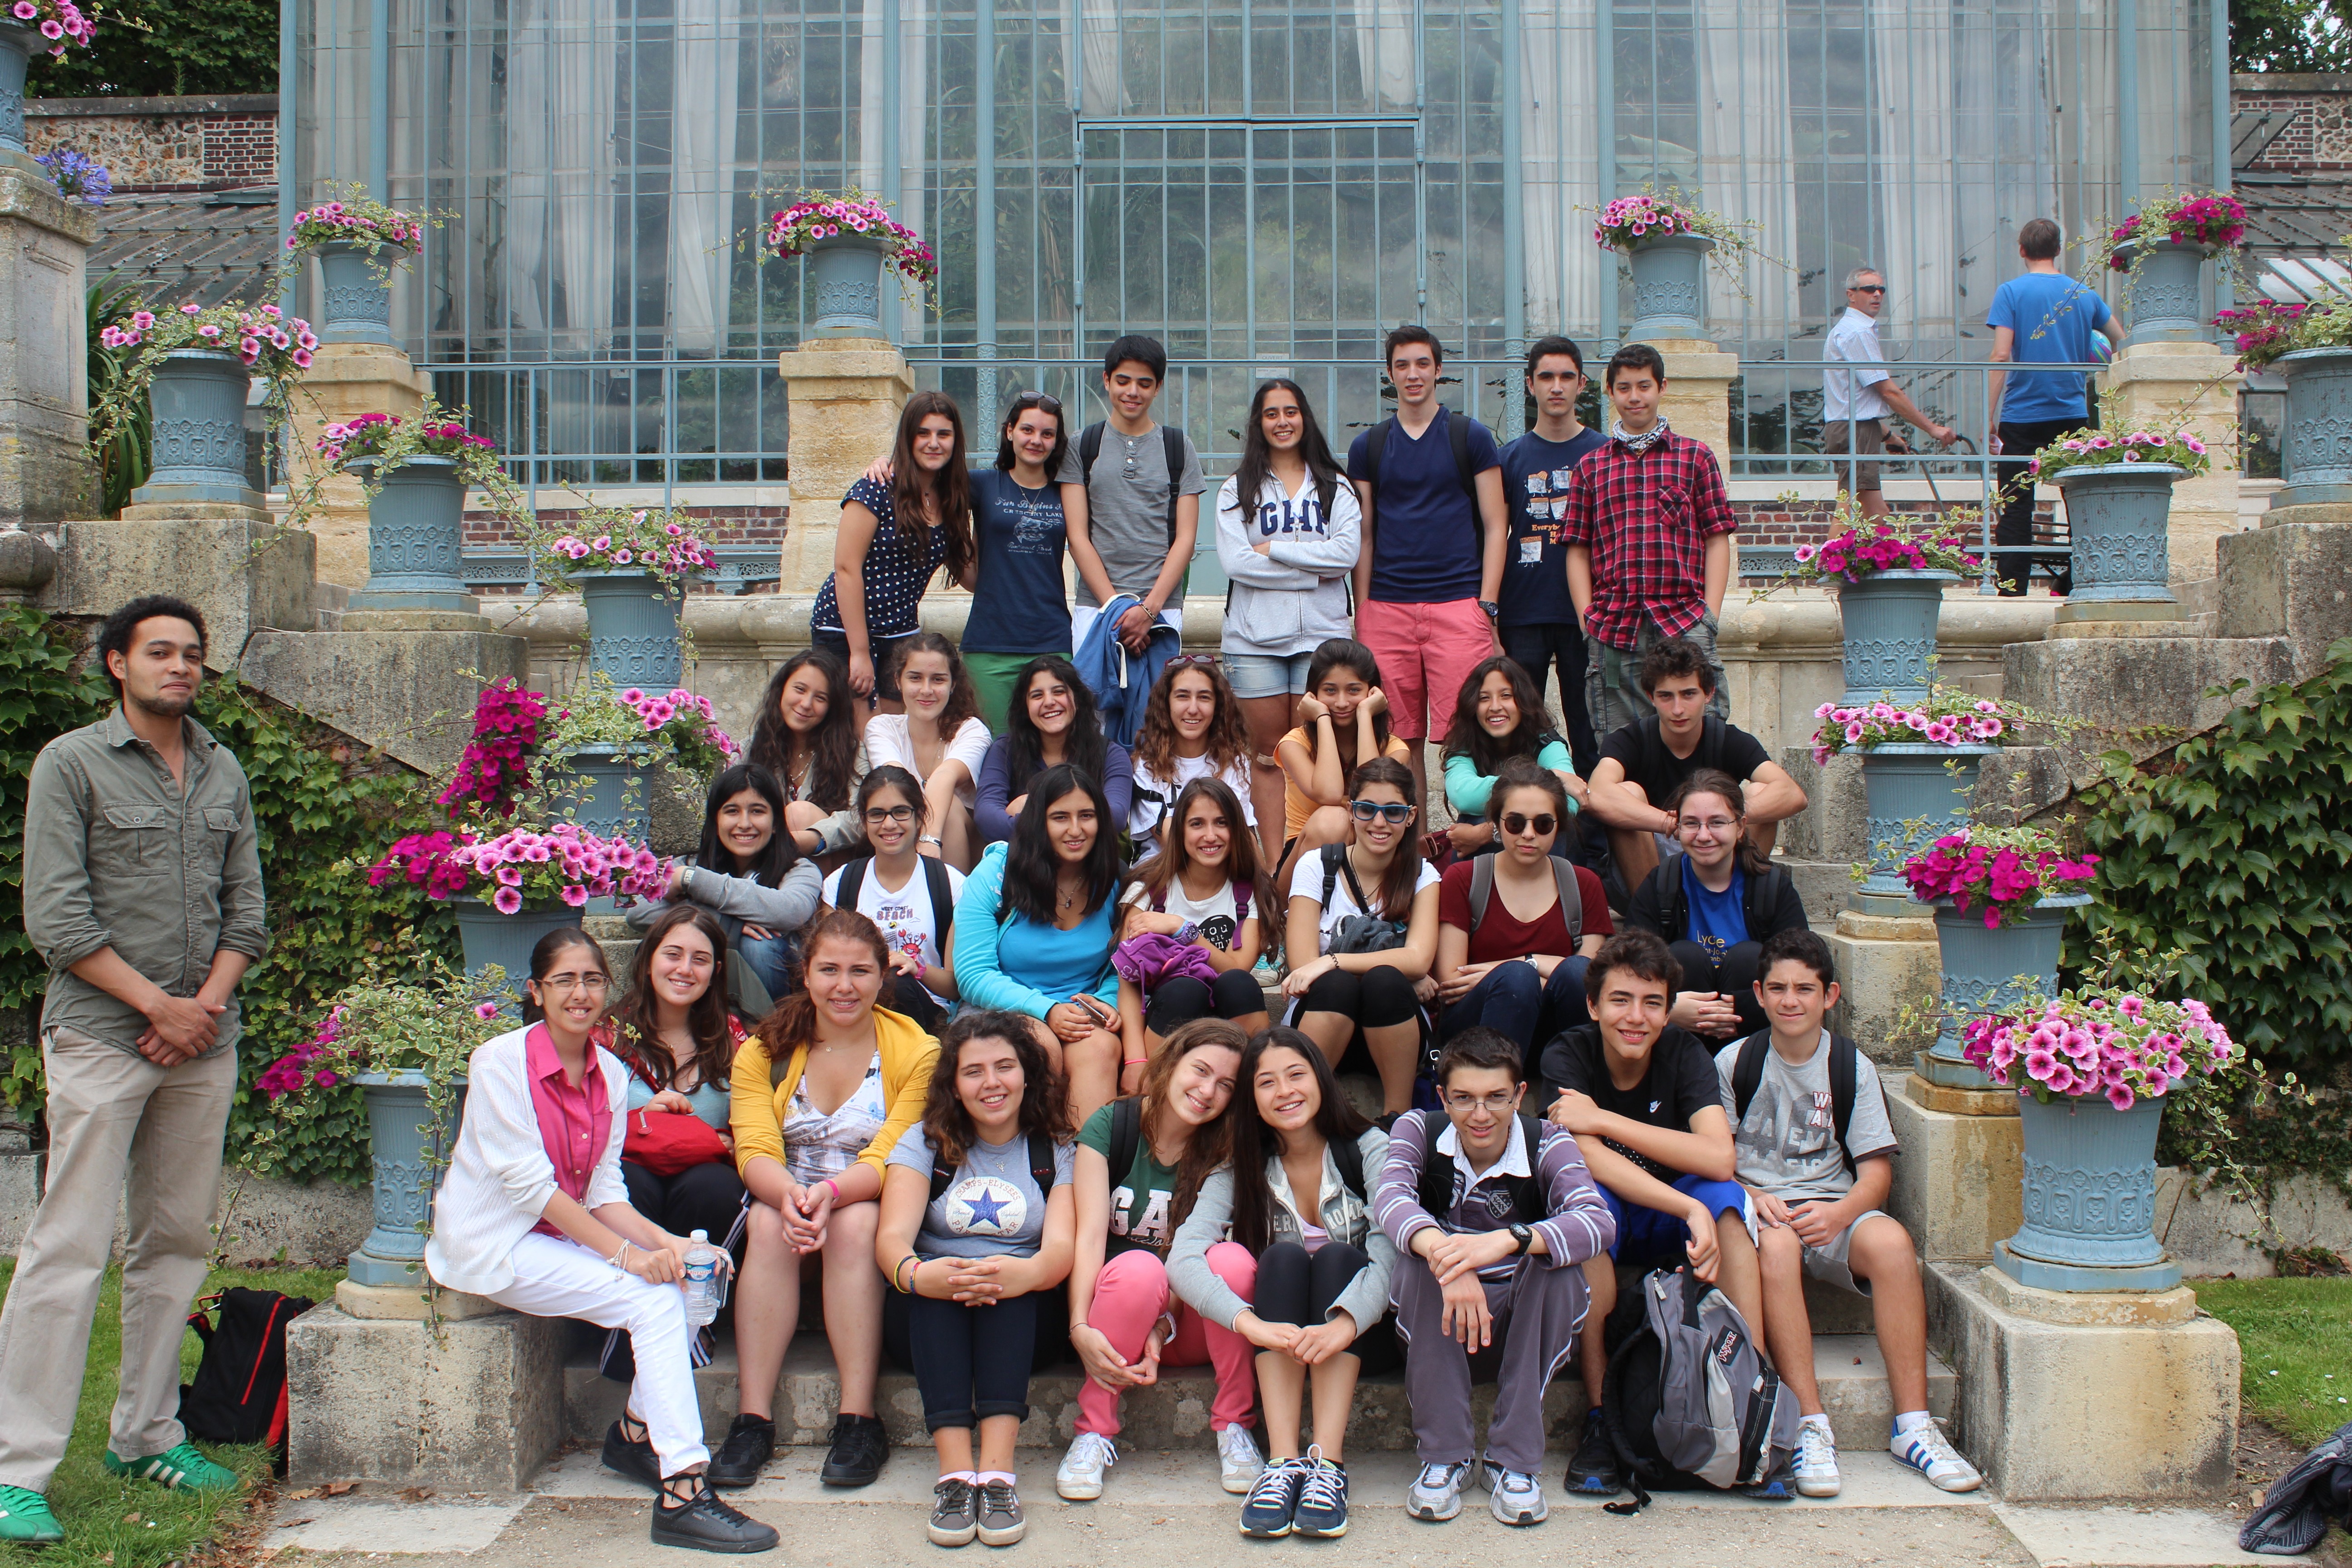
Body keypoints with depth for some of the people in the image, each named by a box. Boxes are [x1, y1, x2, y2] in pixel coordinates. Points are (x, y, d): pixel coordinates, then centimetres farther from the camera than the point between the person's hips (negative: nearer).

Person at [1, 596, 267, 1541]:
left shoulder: (223, 773, 14)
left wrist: (210, 1002, -4)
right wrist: (159, 1004, -11)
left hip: (204, 1042, 5)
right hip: (101, 1038, -5)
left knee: (177, 1243, 9)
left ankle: (147, 1436, 19)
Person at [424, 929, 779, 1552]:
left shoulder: (610, 1073, 4)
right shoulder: (499, 1062, -15)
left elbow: (604, 1191, 2)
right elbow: (530, 1186, -20)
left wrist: (662, 1241, -17)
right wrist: (627, 1254, -25)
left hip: (561, 1235, 7)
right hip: (495, 1244, -7)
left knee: (681, 1272, -16)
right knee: (654, 1299, -24)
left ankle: (636, 1431, 3)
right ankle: (682, 1495, -27)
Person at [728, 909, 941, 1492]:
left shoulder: (916, 1051, -3)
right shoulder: (765, 1050, 4)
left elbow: (892, 1156, -14)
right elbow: (754, 1151, -9)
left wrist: (833, 1193, -35)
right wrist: (788, 1193, -33)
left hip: (877, 1210, -2)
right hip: (783, 1202, 2)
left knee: (855, 1223, -34)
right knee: (768, 1221, -30)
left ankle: (859, 1420, -30)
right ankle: (754, 1418, -29)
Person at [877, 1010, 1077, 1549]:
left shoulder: (1057, 1151, 6)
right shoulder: (925, 1142, 8)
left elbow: (1060, 1250, -11)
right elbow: (893, 1236, -9)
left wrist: (1023, 1274, -37)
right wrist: (916, 1275, -35)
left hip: (1024, 1321, -1)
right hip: (929, 1321, 1)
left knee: (1010, 1283, -32)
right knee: (932, 1285, -32)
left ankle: (997, 1470, -42)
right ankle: (954, 1471, -42)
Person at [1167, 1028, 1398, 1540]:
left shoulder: (1367, 1148, -7)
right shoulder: (1240, 1172, -3)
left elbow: (1391, 1247, -23)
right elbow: (1183, 1257, -20)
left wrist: (1345, 1324, -43)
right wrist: (1250, 1323, -39)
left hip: (1364, 1336, -1)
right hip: (1280, 1344, 1)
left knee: (1336, 1257, -29)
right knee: (1283, 1255, -27)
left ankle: (1328, 1462, -39)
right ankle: (1283, 1461, -37)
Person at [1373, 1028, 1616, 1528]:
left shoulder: (1548, 1144, -11)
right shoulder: (1419, 1131, -8)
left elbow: (1600, 1223, -30)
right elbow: (1389, 1199, -29)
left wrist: (1505, 1240, -48)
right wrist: (1445, 1257, -50)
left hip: (1522, 1331, 0)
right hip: (1438, 1335, 0)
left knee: (1555, 1258, -29)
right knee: (1422, 1253, -29)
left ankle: (1513, 1459, -20)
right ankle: (1444, 1456, -19)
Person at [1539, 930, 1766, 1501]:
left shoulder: (1685, 1053, -10)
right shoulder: (1567, 1056, -14)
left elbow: (1719, 1159, -25)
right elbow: (1588, 1158, -29)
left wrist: (1605, 1119, -28)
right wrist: (1690, 1211, -41)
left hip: (1669, 1224, 2)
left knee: (1726, 1198, -29)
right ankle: (1599, 1418, -30)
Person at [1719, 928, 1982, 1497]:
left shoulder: (1852, 1066, 8)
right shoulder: (1734, 1062, 4)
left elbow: (1876, 1172, 3)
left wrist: (1839, 1213, -17)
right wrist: (1752, 1198, -18)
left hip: (1832, 1210, 2)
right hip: (1755, 1208, -1)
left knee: (1891, 1240, -31)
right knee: (1775, 1245, -37)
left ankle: (1912, 1424, -24)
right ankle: (1810, 1425, -33)